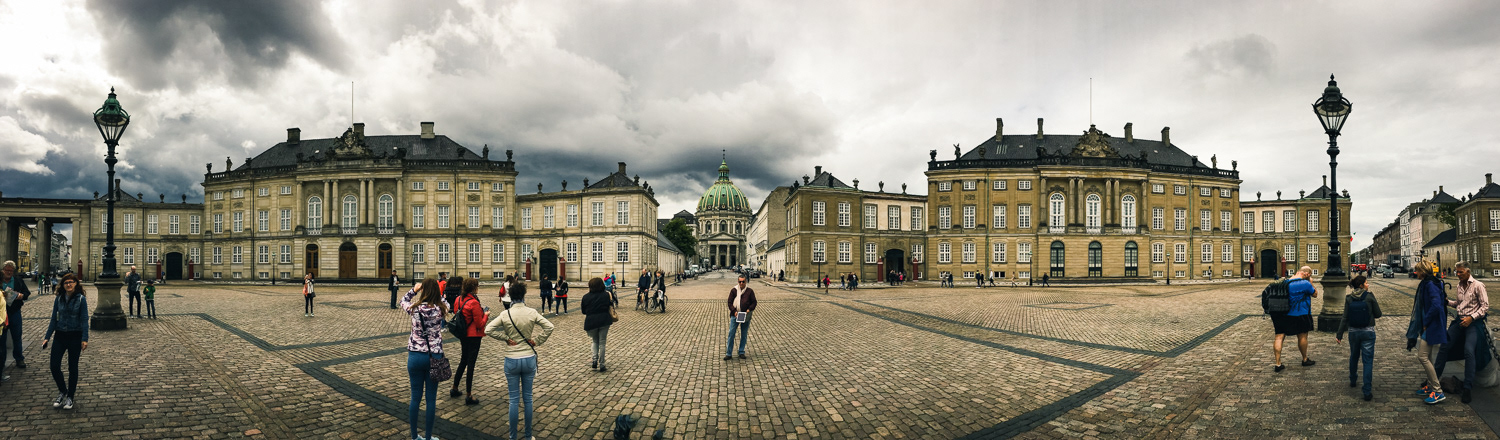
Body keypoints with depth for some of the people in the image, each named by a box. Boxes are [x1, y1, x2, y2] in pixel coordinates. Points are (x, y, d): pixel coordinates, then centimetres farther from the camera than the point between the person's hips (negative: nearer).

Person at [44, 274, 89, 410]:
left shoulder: (81, 299, -6)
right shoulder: (58, 299, 3)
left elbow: (84, 320, -7)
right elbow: (54, 319, 9)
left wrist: (84, 339, -12)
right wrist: (47, 337, 4)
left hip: (75, 336, -3)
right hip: (60, 336, 3)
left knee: (73, 368, 5)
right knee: (54, 366, -2)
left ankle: (70, 397, 17)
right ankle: (62, 392, 22)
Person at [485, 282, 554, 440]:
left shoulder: (506, 314, -10)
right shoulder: (532, 313, -8)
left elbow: (488, 329, -14)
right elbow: (549, 326, -11)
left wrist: (505, 338, -6)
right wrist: (537, 341, -2)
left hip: (512, 360, -1)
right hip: (529, 359, 1)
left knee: (514, 400, 7)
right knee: (527, 398, 12)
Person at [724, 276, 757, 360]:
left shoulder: (750, 291, 1)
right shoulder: (733, 290, 1)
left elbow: (754, 302, 5)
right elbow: (730, 302, 2)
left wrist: (749, 309, -12)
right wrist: (734, 311, -12)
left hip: (746, 316, 1)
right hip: (735, 315, -1)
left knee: (744, 335, 8)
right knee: (731, 334, -4)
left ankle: (741, 353, 20)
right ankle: (728, 353, 1)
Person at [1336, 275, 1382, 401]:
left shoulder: (1349, 298, -3)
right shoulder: (1369, 296, -11)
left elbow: (1345, 318, -4)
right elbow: (1378, 314, -5)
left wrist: (1339, 334, -1)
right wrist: (1376, 305, 14)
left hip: (1353, 332, 3)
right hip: (1368, 332, -3)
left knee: (1354, 357, 24)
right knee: (1368, 360, 0)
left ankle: (1353, 380, 44)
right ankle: (1367, 392, -4)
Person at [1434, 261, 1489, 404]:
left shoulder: (1477, 285, -7)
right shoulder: (1460, 285, 13)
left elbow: (1485, 306, -9)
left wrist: (1471, 317, -19)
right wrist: (1447, 301, 4)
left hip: (1473, 323, -7)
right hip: (1460, 321, 7)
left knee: (1469, 351, -19)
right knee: (1444, 346, 0)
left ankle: (1467, 389, -17)